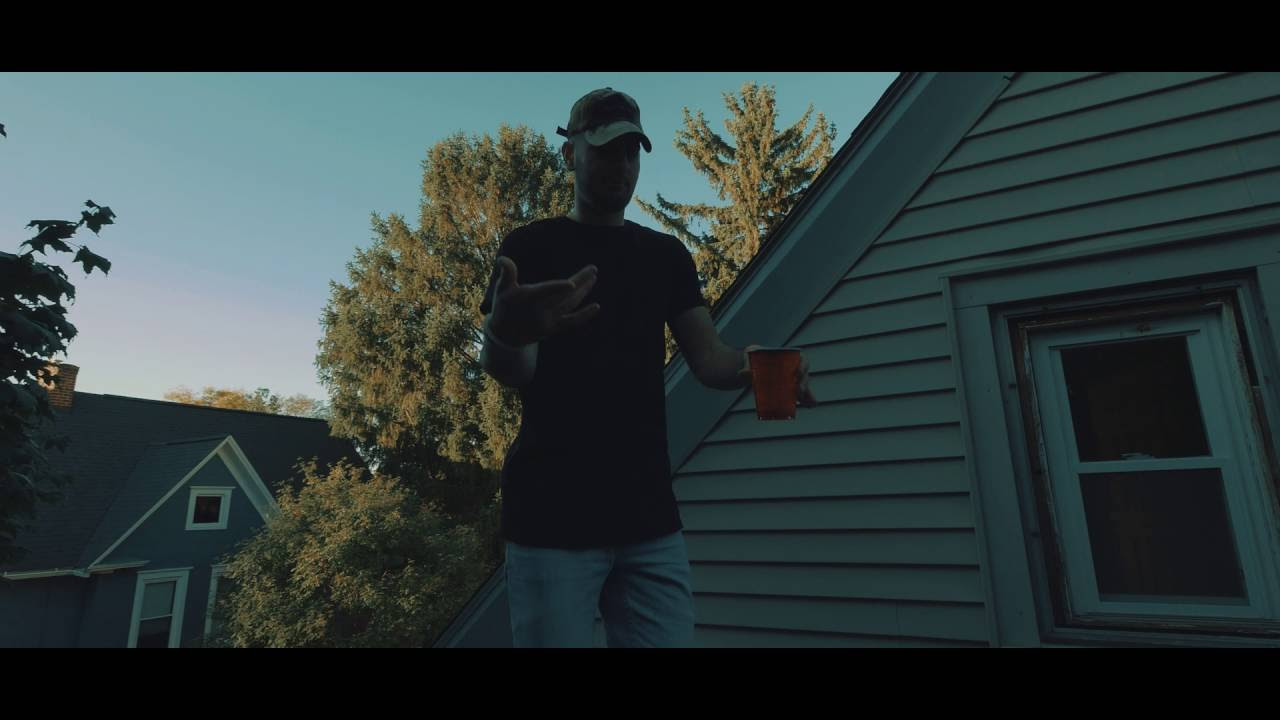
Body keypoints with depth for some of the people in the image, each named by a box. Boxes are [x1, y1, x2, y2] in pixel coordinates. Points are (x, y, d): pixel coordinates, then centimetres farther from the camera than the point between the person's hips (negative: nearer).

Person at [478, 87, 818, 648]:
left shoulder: (666, 255, 13)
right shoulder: (532, 246, 1)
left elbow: (708, 359, 4)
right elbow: (509, 370, -10)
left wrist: (754, 367, -19)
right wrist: (506, 334, -35)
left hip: (650, 520, 4)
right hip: (552, 520, -3)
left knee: (669, 638, 9)